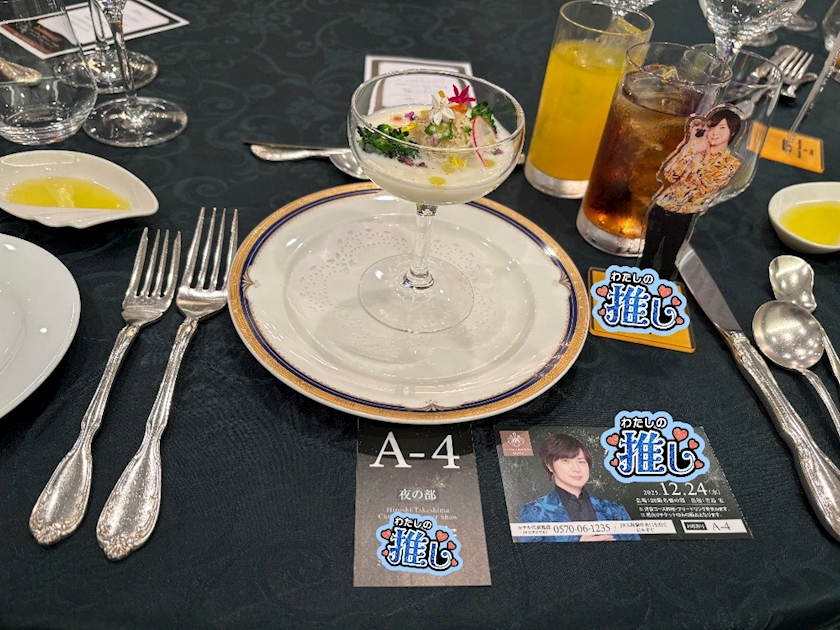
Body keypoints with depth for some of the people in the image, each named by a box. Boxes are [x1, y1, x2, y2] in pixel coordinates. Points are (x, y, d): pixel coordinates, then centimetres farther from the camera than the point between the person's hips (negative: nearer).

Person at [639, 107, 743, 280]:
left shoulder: (730, 164, -8)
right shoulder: (694, 145, 0)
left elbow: (703, 187, -20)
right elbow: (668, 174, -13)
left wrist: (701, 156, -16)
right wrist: (692, 147, -18)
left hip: (682, 218, -3)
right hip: (660, 208, 3)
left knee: (668, 260, 12)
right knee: (648, 254, 17)